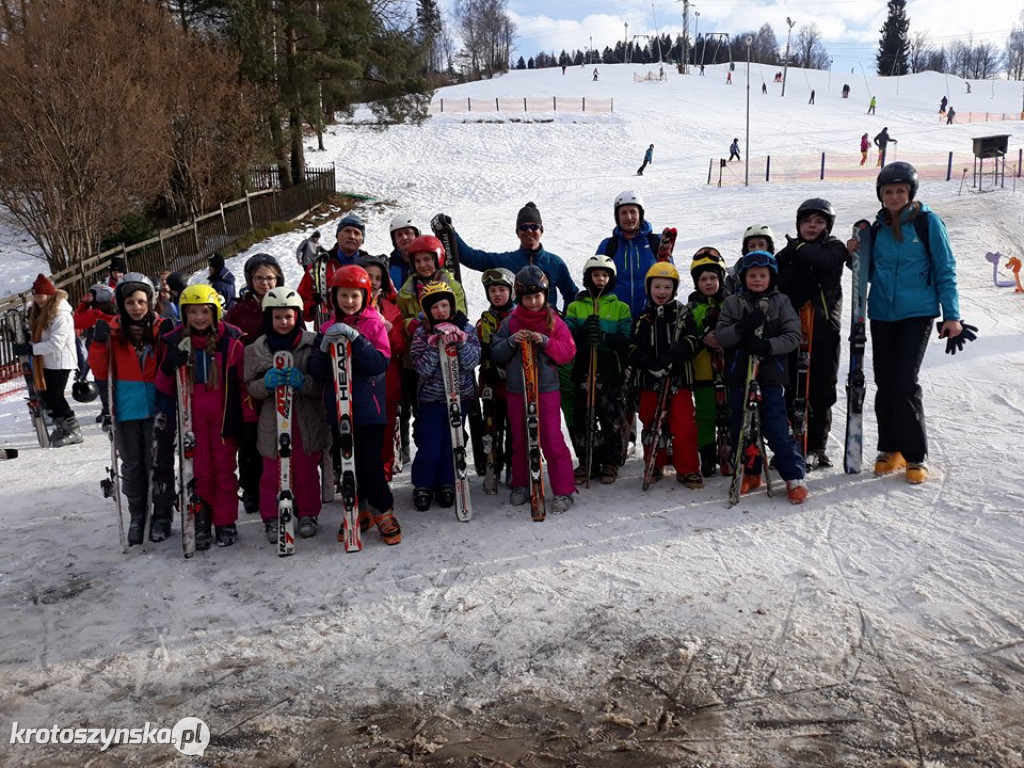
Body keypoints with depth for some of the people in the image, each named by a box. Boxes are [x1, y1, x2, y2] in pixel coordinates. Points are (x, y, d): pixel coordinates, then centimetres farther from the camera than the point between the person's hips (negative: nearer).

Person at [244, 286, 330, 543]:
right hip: (272, 421, 1)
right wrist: (267, 383, -18)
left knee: (306, 472, 9)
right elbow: (250, 387, 3)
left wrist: (303, 382, -22)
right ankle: (271, 519, 20)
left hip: (307, 421, -1)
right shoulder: (257, 348, 4)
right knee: (272, 473, 4)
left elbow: (322, 383, -3)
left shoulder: (312, 343, -3)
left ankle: (308, 515, 26)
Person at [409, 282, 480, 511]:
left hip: (460, 396, 1)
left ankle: (446, 485, 24)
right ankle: (422, 487, 17)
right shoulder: (422, 333, -4)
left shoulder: (466, 328, -1)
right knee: (430, 448, -3)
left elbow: (472, 362, -10)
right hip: (431, 398, -1)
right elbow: (423, 369, -13)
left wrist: (459, 341, -24)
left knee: (451, 444, 6)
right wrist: (437, 345, -24)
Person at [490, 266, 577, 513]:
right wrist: (512, 341, -17)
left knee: (552, 441, -5)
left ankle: (563, 491, 4)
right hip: (516, 390, 3)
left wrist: (546, 342, -19)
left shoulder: (554, 321, -1)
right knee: (519, 441, 13)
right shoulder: (510, 322, 3)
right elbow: (496, 354, 1)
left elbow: (569, 352, -5)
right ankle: (521, 486, 28)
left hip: (546, 389, -3)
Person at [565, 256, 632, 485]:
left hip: (612, 371, -1)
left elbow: (627, 341, -1)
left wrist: (604, 337, -19)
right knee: (583, 418, 1)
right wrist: (582, 332, -16)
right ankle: (587, 463, 12)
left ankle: (611, 463, 13)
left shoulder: (621, 308, 9)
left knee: (612, 419, 1)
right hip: (583, 370, 1)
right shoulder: (575, 307, 12)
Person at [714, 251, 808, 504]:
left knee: (777, 428, -6)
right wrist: (742, 327, -19)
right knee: (741, 427, 9)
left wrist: (768, 345, -19)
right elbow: (720, 337, -2)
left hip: (770, 377, -2)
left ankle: (794, 477, 5)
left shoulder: (781, 302, 3)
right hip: (739, 376, 3)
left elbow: (793, 336, -4)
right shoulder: (732, 303, 6)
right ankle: (750, 474, 25)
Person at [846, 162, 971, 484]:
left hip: (917, 313, -4)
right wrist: (856, 255, -3)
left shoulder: (928, 221, -4)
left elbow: (945, 271, -2)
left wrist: (952, 315, -6)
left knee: (904, 383, -11)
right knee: (884, 383, 7)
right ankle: (890, 449, 20)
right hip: (882, 314, 4)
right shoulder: (877, 227, 8)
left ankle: (916, 456, 1)